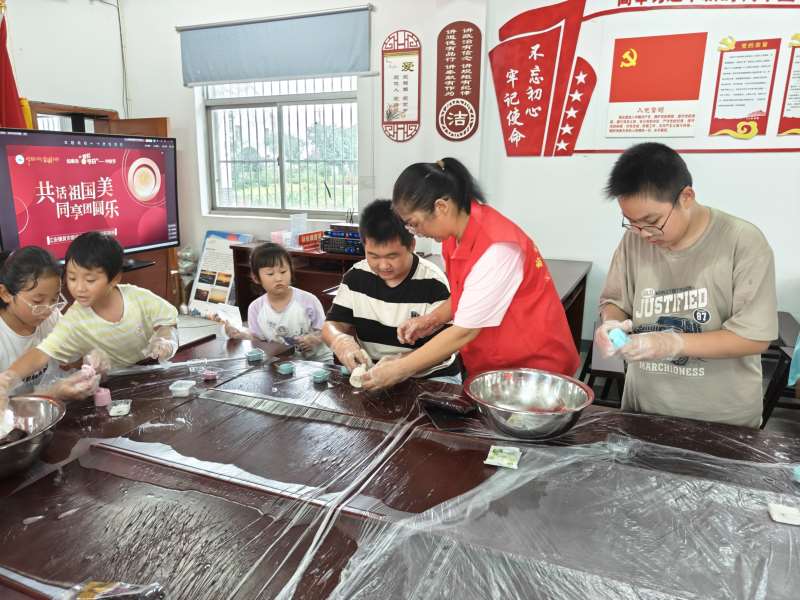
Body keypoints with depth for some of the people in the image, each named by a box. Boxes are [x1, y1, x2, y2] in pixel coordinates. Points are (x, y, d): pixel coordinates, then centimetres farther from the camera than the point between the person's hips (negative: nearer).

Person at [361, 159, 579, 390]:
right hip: (492, 363, 7)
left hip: (534, 365, -7)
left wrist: (399, 370, -20)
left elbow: (465, 332, -26)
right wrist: (432, 319, -6)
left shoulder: (496, 248, -29)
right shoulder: (457, 231, -3)